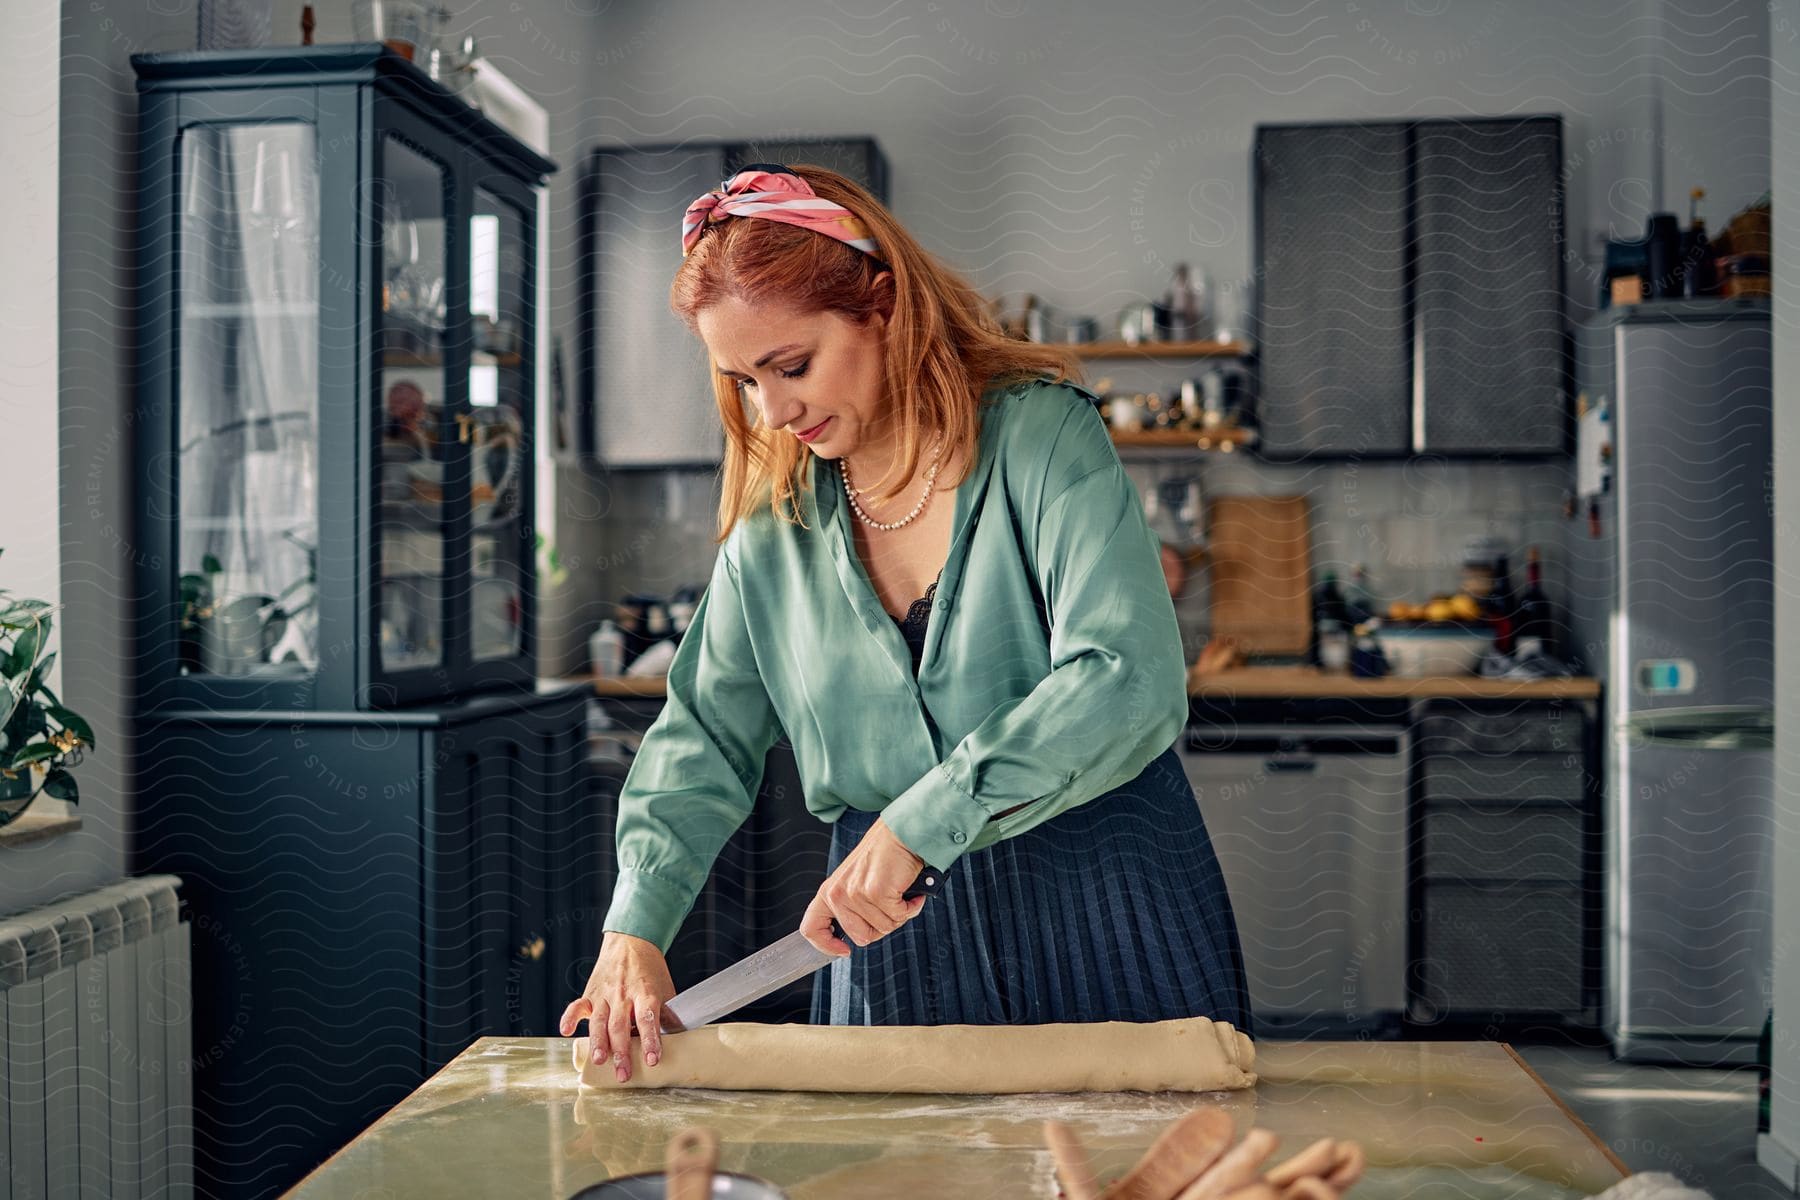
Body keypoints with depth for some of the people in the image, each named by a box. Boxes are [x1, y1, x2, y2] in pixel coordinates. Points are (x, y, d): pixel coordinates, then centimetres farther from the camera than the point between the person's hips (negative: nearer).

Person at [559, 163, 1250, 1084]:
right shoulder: (772, 520, 4)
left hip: (1103, 906, -3)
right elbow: (705, 737, 7)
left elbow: (1129, 682, -24)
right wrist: (635, 925, -8)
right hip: (893, 928, 4)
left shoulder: (1040, 434, -13)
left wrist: (920, 821, -29)